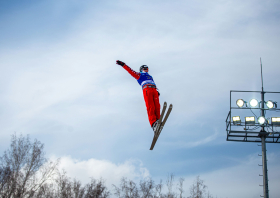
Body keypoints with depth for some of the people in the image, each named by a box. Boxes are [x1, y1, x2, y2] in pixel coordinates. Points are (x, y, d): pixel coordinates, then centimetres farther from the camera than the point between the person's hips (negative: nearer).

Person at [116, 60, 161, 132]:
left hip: (154, 90, 6)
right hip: (146, 89, -6)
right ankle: (153, 123, -33)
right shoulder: (140, 75, 25)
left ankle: (158, 120, -26)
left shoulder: (150, 76, 40)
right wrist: (123, 65, 8)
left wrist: (157, 91, 10)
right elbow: (131, 71, 17)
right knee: (150, 106, -20)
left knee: (157, 105, -14)